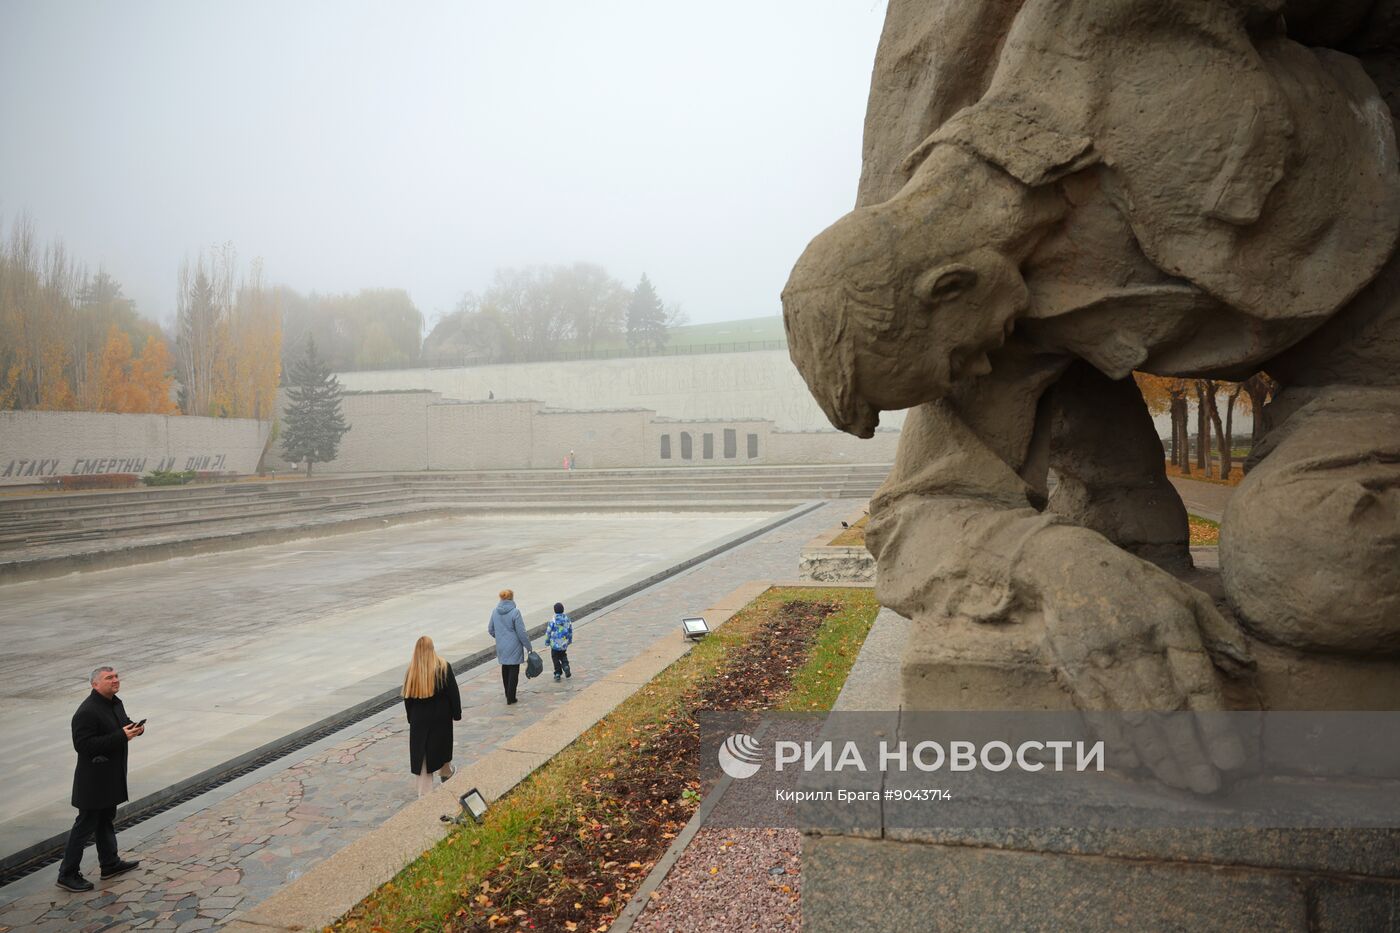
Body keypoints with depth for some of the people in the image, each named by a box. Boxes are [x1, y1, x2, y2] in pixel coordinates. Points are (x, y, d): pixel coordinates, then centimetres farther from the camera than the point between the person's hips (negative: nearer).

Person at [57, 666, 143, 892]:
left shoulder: (115, 703, 5)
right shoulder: (87, 712, -24)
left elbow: (122, 723, 19)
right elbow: (83, 745, -28)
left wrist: (135, 727, -5)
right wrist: (121, 736, -30)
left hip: (112, 777, 9)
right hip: (94, 780, -9)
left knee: (106, 819, 21)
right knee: (86, 824, 1)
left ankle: (110, 864, 34)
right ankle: (67, 875, 14)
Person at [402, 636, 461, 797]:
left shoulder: (412, 669, -7)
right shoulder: (443, 667, -13)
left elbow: (408, 696, -1)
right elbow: (453, 692, -11)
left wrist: (411, 717, 9)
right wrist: (456, 713, -2)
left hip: (419, 718, 1)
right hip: (441, 716, 0)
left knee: (422, 753, 7)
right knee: (441, 745, 23)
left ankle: (424, 793, 5)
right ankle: (446, 772, 46)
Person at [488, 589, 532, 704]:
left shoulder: (495, 612, 0)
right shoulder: (515, 612, -17)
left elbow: (490, 630, 10)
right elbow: (521, 632, -16)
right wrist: (528, 646, -5)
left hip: (501, 646, 6)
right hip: (514, 647, -6)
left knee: (505, 669, 19)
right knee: (513, 671, 3)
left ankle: (508, 695, 29)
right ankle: (510, 697, 4)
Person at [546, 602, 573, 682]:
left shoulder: (553, 621, -17)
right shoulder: (567, 620, -5)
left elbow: (548, 632, -9)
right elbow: (570, 631, 6)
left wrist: (547, 641, 7)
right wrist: (570, 640, 21)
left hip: (555, 644, -3)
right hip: (564, 644, 3)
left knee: (556, 659, 11)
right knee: (563, 657, 25)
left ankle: (557, 674, 12)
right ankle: (566, 667, 4)